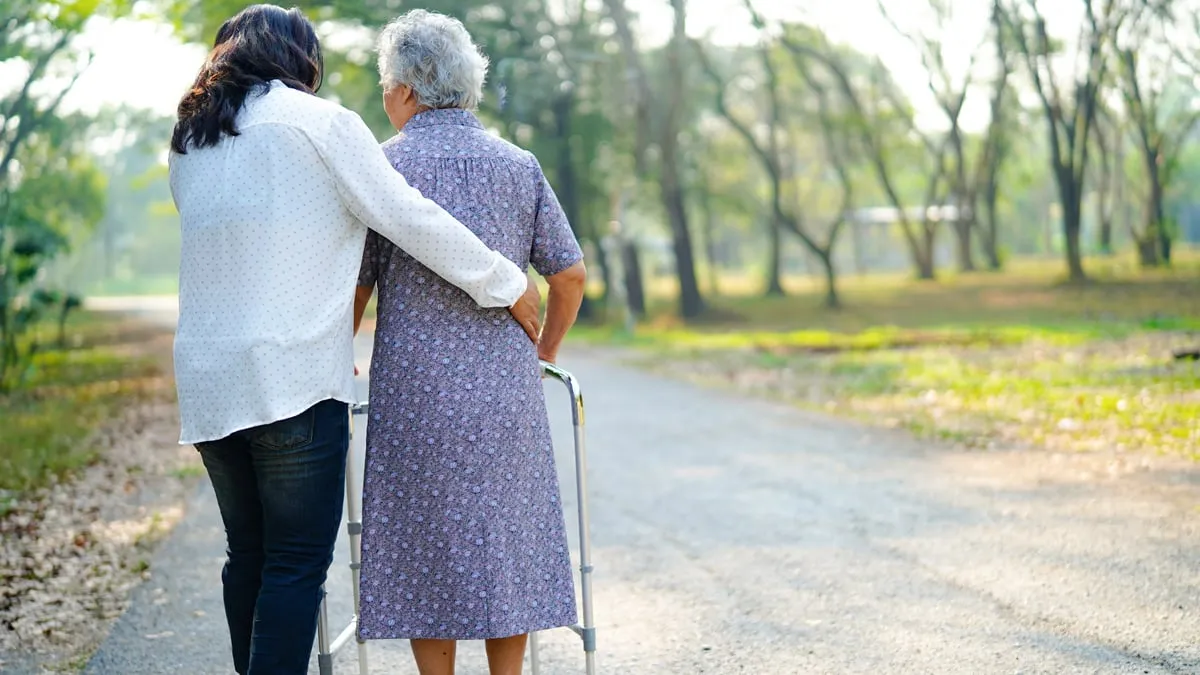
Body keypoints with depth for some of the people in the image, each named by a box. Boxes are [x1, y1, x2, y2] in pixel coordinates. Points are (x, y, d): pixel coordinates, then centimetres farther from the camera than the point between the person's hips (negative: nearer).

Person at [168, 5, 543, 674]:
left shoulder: (188, 143, 18)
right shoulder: (319, 121, -1)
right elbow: (410, 218, -5)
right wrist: (508, 284, 5)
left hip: (207, 379, 6)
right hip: (295, 376, -6)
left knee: (250, 555, 13)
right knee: (298, 561, -4)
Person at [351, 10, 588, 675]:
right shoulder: (518, 165, 6)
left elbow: (354, 290, -2)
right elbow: (569, 275, 8)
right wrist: (543, 354, 23)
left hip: (416, 389, -2)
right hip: (507, 391, 3)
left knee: (427, 548, 6)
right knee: (506, 540, 11)